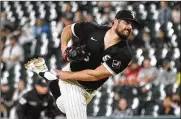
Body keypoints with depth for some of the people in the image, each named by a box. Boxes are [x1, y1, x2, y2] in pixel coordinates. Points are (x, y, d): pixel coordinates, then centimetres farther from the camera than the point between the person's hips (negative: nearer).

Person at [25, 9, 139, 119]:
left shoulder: (124, 53, -23)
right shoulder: (92, 29, -17)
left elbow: (96, 75, -24)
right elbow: (68, 29, 3)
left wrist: (68, 75, -20)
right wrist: (64, 46, -14)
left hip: (87, 90, 2)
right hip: (70, 76, -2)